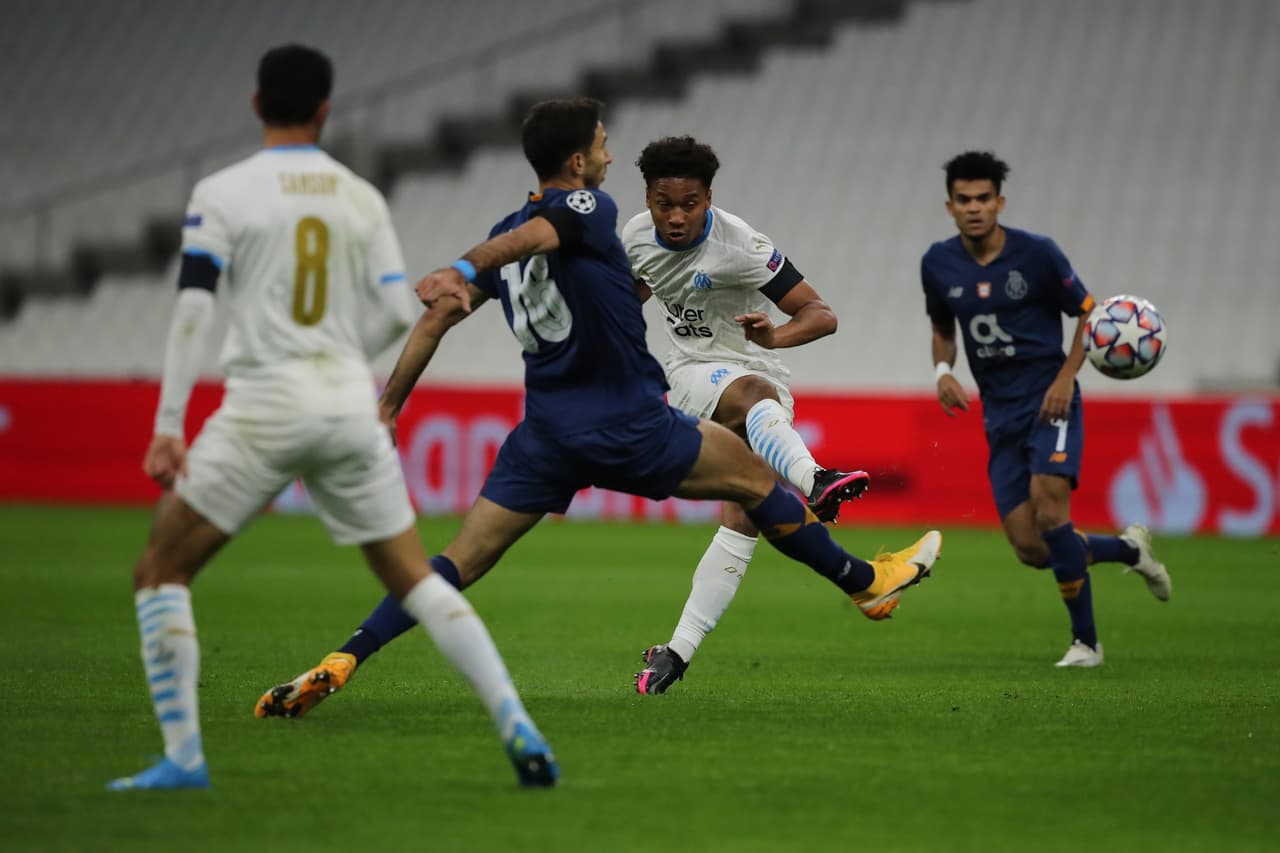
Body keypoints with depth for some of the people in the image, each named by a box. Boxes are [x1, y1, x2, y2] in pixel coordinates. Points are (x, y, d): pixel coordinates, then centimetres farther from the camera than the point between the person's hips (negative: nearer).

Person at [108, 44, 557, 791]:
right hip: (349, 407, 4)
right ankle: (516, 725, -1)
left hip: (264, 407, -4)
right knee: (415, 578, 12)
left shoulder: (223, 193, -2)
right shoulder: (362, 198, 9)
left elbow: (194, 307, -10)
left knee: (161, 572, 7)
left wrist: (167, 426, -12)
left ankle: (183, 757, -2)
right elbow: (399, 310, 6)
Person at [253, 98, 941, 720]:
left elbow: (436, 320, 9)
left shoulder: (504, 232, 12)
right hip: (626, 426, -6)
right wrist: (464, 272, -47)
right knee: (754, 476, 14)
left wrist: (387, 407, 11)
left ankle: (340, 663, -13)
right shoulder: (587, 207, -8)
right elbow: (529, 238, -29)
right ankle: (866, 582, 27)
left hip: (546, 432, 6)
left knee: (461, 561, 3)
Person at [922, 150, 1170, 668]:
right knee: (1030, 549, -3)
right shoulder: (938, 265, 2)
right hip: (1000, 414, 4)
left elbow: (1088, 315, 0)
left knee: (1048, 506, -25)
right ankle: (1129, 549, 26)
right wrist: (942, 371, -2)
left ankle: (1085, 641, -12)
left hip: (1049, 399, -4)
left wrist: (1065, 377, -14)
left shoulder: (1037, 254, -9)